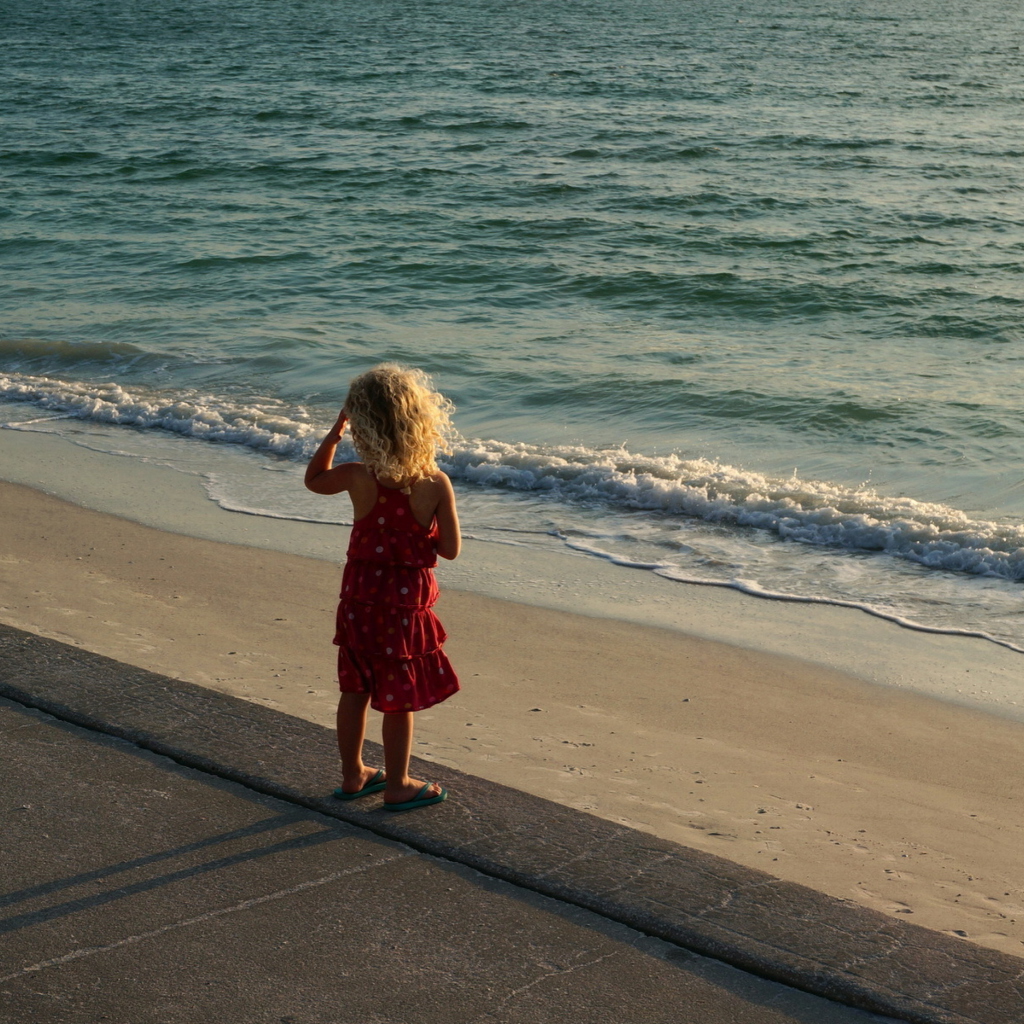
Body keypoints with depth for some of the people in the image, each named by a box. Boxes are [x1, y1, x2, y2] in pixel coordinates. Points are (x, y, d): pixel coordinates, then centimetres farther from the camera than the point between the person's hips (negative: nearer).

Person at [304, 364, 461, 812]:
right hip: (407, 602, -3)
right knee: (399, 698, 8)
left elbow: (314, 478, 10)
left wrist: (333, 433, 12)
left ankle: (352, 775, 32)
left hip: (360, 597, 3)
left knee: (355, 689, 17)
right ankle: (397, 786, 20)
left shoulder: (358, 477, -12)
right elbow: (450, 549, -10)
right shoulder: (436, 483, -17)